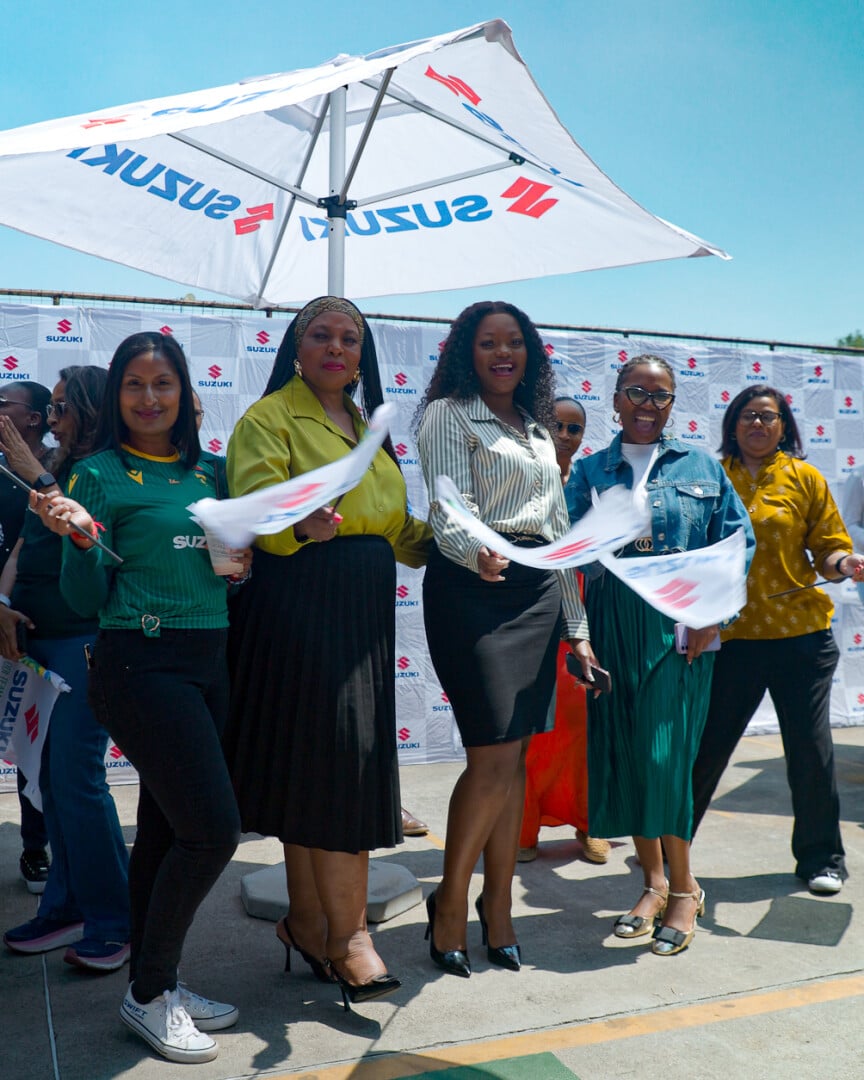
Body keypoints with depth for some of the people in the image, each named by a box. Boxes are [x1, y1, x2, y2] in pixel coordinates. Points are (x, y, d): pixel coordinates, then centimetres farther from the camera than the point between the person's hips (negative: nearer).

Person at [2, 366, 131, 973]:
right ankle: (69, 908, 23)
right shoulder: (56, 472, 16)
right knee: (53, 779, 11)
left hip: (86, 642, -8)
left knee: (76, 777, -9)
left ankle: (114, 922, 3)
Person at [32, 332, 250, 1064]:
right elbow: (86, 600, -6)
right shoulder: (100, 474, -5)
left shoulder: (208, 474, 11)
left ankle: (156, 984, 28)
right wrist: (82, 538, -24)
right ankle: (148, 995, 10)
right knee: (213, 829, -10)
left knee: (165, 828, 13)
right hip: (141, 666, -6)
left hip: (207, 661, 6)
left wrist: (244, 558, -1)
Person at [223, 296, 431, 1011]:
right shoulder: (269, 418, -1)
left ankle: (309, 920, 23)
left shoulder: (368, 427, 21)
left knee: (340, 764, 9)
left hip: (364, 611, 7)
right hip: (300, 608, -7)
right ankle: (347, 932, 4)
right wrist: (302, 524, -36)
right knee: (329, 761, -8)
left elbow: (394, 525, 22)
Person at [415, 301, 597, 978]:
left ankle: (498, 906, 18)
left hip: (540, 593, 6)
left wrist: (577, 627, 18)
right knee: (494, 754, -10)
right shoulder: (449, 415, 2)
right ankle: (450, 902, 9)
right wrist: (477, 552, -37)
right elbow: (449, 510, -13)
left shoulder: (539, 430, 21)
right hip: (475, 589, -6)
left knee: (514, 756, 6)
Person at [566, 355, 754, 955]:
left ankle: (683, 888, 11)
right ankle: (654, 882, 22)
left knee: (664, 753, -8)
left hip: (679, 627, -2)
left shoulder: (701, 467, 9)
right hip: (612, 627, 2)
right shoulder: (590, 472, 11)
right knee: (624, 753, 4)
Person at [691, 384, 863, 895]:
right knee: (706, 744, 5)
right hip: (731, 635, 0)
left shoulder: (804, 477, 5)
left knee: (811, 748, 7)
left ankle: (820, 858, 26)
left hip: (800, 633, 1)